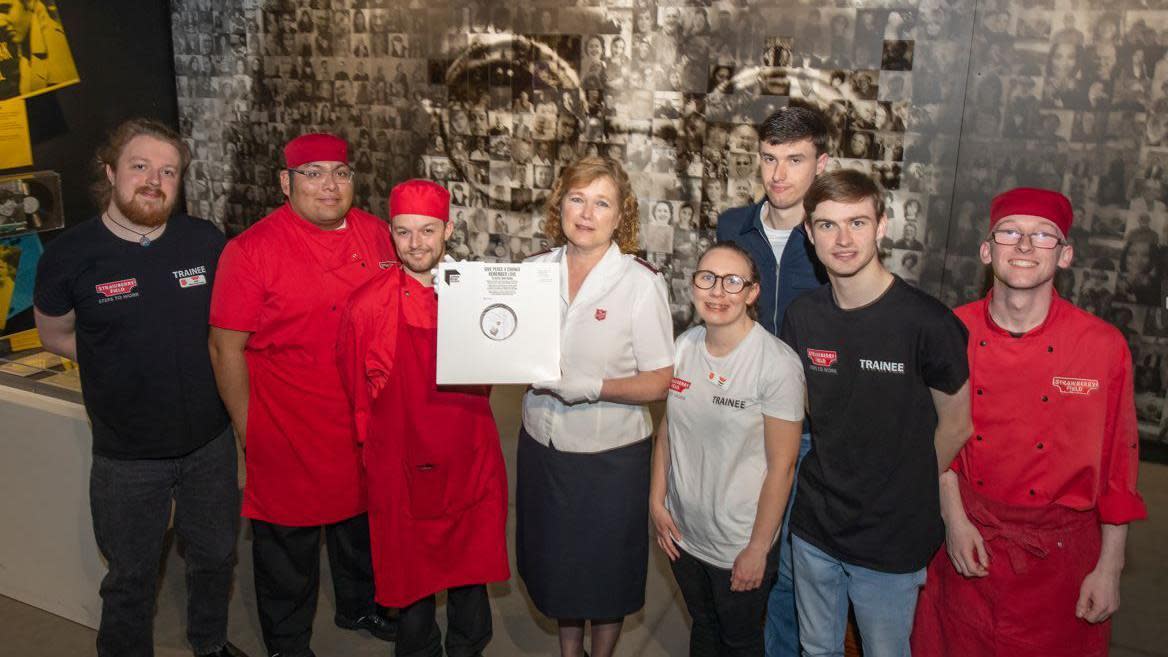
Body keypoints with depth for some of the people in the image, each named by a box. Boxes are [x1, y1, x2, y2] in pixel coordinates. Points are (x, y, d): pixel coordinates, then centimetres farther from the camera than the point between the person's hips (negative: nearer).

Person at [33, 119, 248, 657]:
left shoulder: (207, 243, -6)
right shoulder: (69, 255, -12)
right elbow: (55, 335, 3)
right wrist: (126, 365, -4)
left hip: (210, 441, 3)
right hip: (127, 456, -3)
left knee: (215, 557, 22)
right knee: (131, 577, 14)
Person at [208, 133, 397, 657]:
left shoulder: (374, 232, 0)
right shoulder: (252, 250, -15)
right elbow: (226, 347, -11)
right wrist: (248, 431, -9)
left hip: (366, 423, 5)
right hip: (289, 433, -5)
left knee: (361, 525, 24)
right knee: (289, 544, 13)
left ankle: (359, 605, 50)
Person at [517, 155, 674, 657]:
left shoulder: (641, 283, -13)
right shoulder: (534, 271, -1)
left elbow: (660, 382, -14)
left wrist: (589, 386, -26)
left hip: (610, 452, -4)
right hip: (542, 445, 4)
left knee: (606, 570, 14)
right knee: (556, 562, 20)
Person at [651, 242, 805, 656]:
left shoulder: (778, 364, -21)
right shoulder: (683, 346, -4)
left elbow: (781, 466, -17)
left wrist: (758, 549, -14)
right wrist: (656, 502, 4)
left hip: (740, 544, -4)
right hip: (682, 531, 5)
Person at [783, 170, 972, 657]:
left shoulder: (926, 322, -19)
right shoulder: (803, 315, -4)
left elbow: (956, 424, -7)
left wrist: (903, 497, 3)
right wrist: (835, 481, 6)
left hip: (892, 541, -4)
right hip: (814, 525, 4)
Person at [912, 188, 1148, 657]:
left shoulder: (1104, 346, -12)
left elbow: (1118, 465, -5)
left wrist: (1109, 569, -3)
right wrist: (954, 520, -6)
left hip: (1059, 553, -1)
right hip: (969, 544, 1)